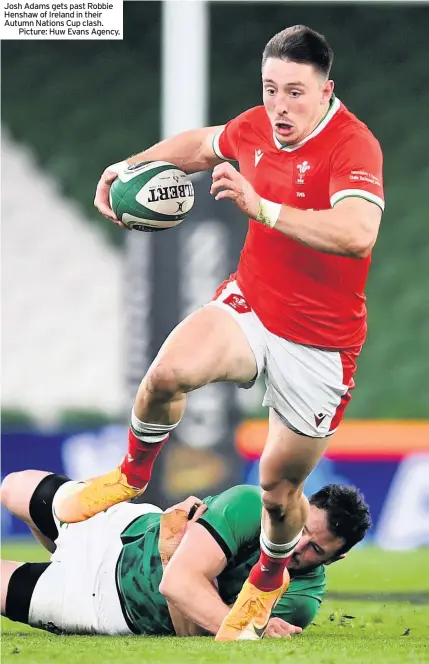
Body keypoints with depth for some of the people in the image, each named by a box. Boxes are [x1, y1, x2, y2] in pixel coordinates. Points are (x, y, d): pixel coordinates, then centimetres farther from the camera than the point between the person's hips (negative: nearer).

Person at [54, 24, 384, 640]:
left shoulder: (353, 144, -23)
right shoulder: (256, 127, -2)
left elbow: (357, 233, -41)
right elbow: (203, 144, 23)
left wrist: (262, 207, -47)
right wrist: (132, 167, 11)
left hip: (319, 345, -4)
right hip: (248, 307, 4)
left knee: (279, 489, 5)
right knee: (167, 373, -27)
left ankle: (268, 580, 38)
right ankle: (132, 474, 3)